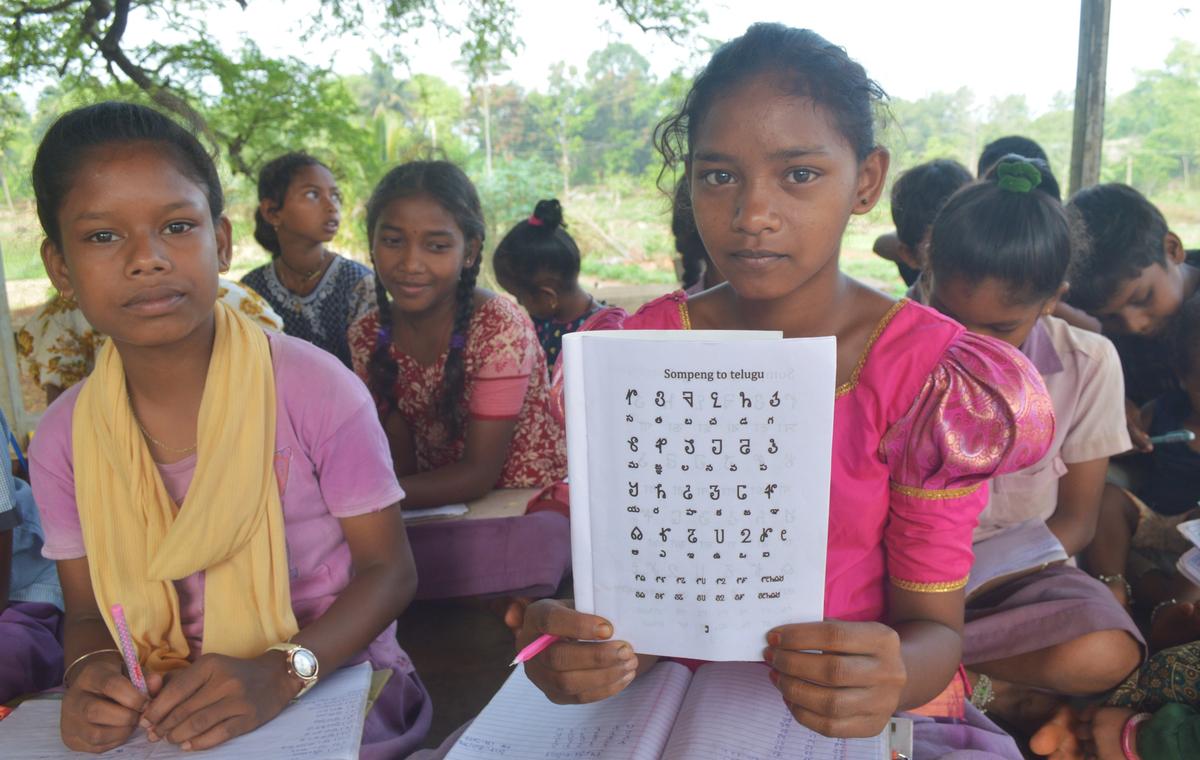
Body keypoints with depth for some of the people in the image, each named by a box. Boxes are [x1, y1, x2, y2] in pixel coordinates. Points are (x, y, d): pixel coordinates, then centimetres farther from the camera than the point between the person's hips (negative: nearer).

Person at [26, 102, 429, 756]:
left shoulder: (314, 389, -13)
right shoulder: (62, 439, 0)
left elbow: (387, 568, -6)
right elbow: (88, 610, 11)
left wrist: (280, 674, -20)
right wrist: (87, 674, -12)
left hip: (337, 697, -3)